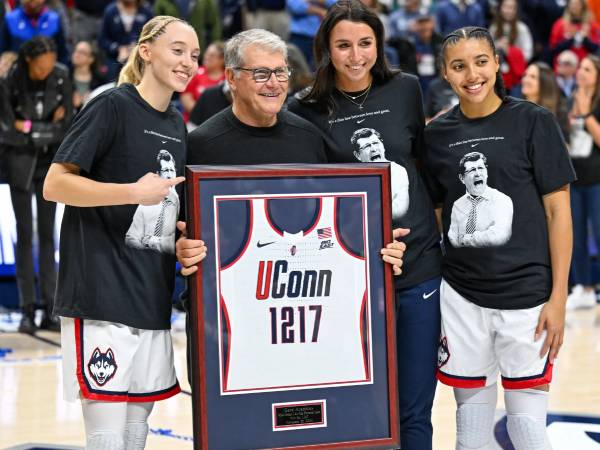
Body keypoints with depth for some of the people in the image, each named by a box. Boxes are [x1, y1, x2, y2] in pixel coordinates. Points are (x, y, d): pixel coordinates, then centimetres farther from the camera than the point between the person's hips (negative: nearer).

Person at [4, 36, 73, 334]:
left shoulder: (61, 76, -5)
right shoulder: (12, 80, -13)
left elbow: (66, 121, -2)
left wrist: (29, 127, -12)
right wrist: (48, 126, -16)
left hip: (49, 160, 3)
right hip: (21, 160, -2)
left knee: (47, 233, 4)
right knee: (25, 234, -3)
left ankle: (49, 310, 5)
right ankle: (27, 311, -1)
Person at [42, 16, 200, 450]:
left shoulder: (177, 125, 15)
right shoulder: (112, 106, -7)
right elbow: (55, 185, -13)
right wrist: (134, 192, -20)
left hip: (152, 297, 8)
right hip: (102, 294, -8)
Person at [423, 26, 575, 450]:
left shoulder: (533, 122, -4)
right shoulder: (436, 134, 5)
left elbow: (558, 211, -4)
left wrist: (558, 297, -8)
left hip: (526, 295, -3)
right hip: (460, 295, 3)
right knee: (472, 412, 11)